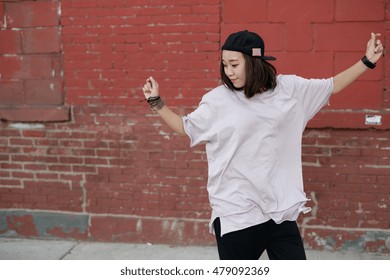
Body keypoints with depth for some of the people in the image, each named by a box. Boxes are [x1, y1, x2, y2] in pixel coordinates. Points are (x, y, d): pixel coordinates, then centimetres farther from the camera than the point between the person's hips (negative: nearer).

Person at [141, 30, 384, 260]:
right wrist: (156, 102, 1)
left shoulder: (288, 88, 3)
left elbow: (332, 86, 16)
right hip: (236, 213, -2)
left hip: (280, 208, 3)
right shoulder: (218, 100, -4)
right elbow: (185, 127, 9)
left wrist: (367, 61, 14)